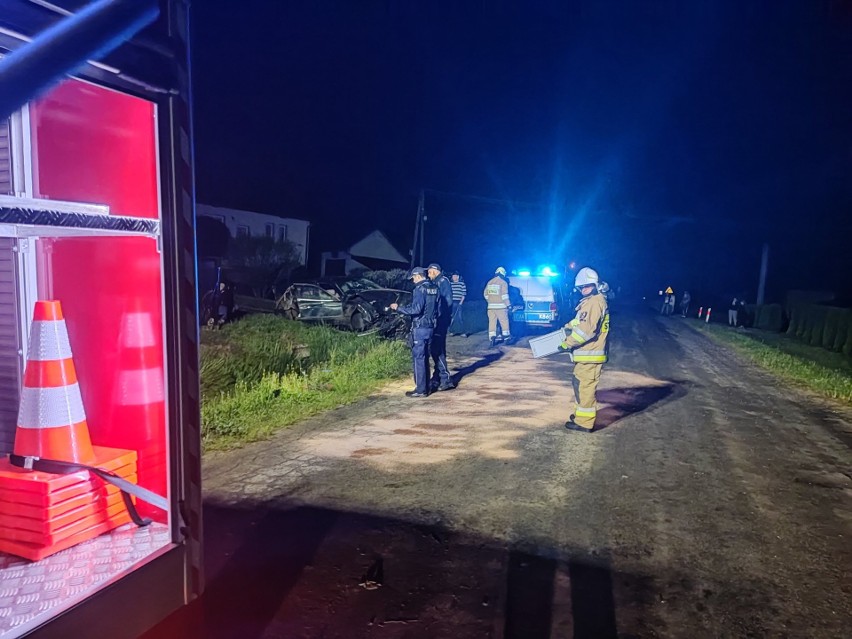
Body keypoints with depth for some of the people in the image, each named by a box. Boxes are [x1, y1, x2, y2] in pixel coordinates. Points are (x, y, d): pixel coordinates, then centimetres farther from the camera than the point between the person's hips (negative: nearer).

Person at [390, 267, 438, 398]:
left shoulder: (420, 289, -15)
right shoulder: (434, 288, 11)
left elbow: (416, 309, -22)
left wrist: (398, 308, -12)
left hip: (420, 328, -8)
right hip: (430, 327, 8)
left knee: (418, 359, -2)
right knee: (425, 358, 15)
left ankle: (420, 390, 0)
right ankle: (426, 387, 19)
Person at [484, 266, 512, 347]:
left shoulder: (490, 282, 10)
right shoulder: (503, 282, -6)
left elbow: (485, 294, 13)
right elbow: (504, 295, -12)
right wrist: (508, 305, -7)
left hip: (491, 306, 4)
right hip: (500, 306, -4)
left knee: (492, 323, 5)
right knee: (504, 322, 6)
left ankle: (492, 339, 0)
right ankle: (507, 338, 13)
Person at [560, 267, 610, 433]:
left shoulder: (596, 302, -16)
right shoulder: (589, 302, 17)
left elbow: (587, 329, -24)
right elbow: (579, 322, 30)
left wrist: (568, 343, -17)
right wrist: (567, 327, 15)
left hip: (590, 355, -10)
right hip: (584, 355, 10)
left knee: (585, 386, -5)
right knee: (579, 383, 21)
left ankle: (585, 422, 2)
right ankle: (581, 413, 35)